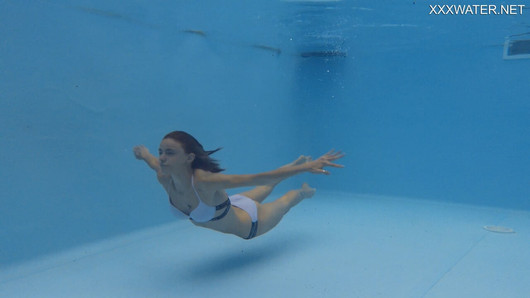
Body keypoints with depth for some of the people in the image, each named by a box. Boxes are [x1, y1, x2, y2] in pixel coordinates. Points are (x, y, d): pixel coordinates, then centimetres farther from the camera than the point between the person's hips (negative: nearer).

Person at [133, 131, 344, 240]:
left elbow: (257, 178, -49)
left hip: (250, 224, -6)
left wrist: (307, 167, -53)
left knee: (282, 204, 28)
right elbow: (156, 164, -1)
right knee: (264, 191, 36)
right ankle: (295, 163, 61)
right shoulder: (163, 178, -27)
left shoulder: (204, 181, -47)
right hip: (228, 210, 6)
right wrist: (145, 155, 16)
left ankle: (304, 191, 63)